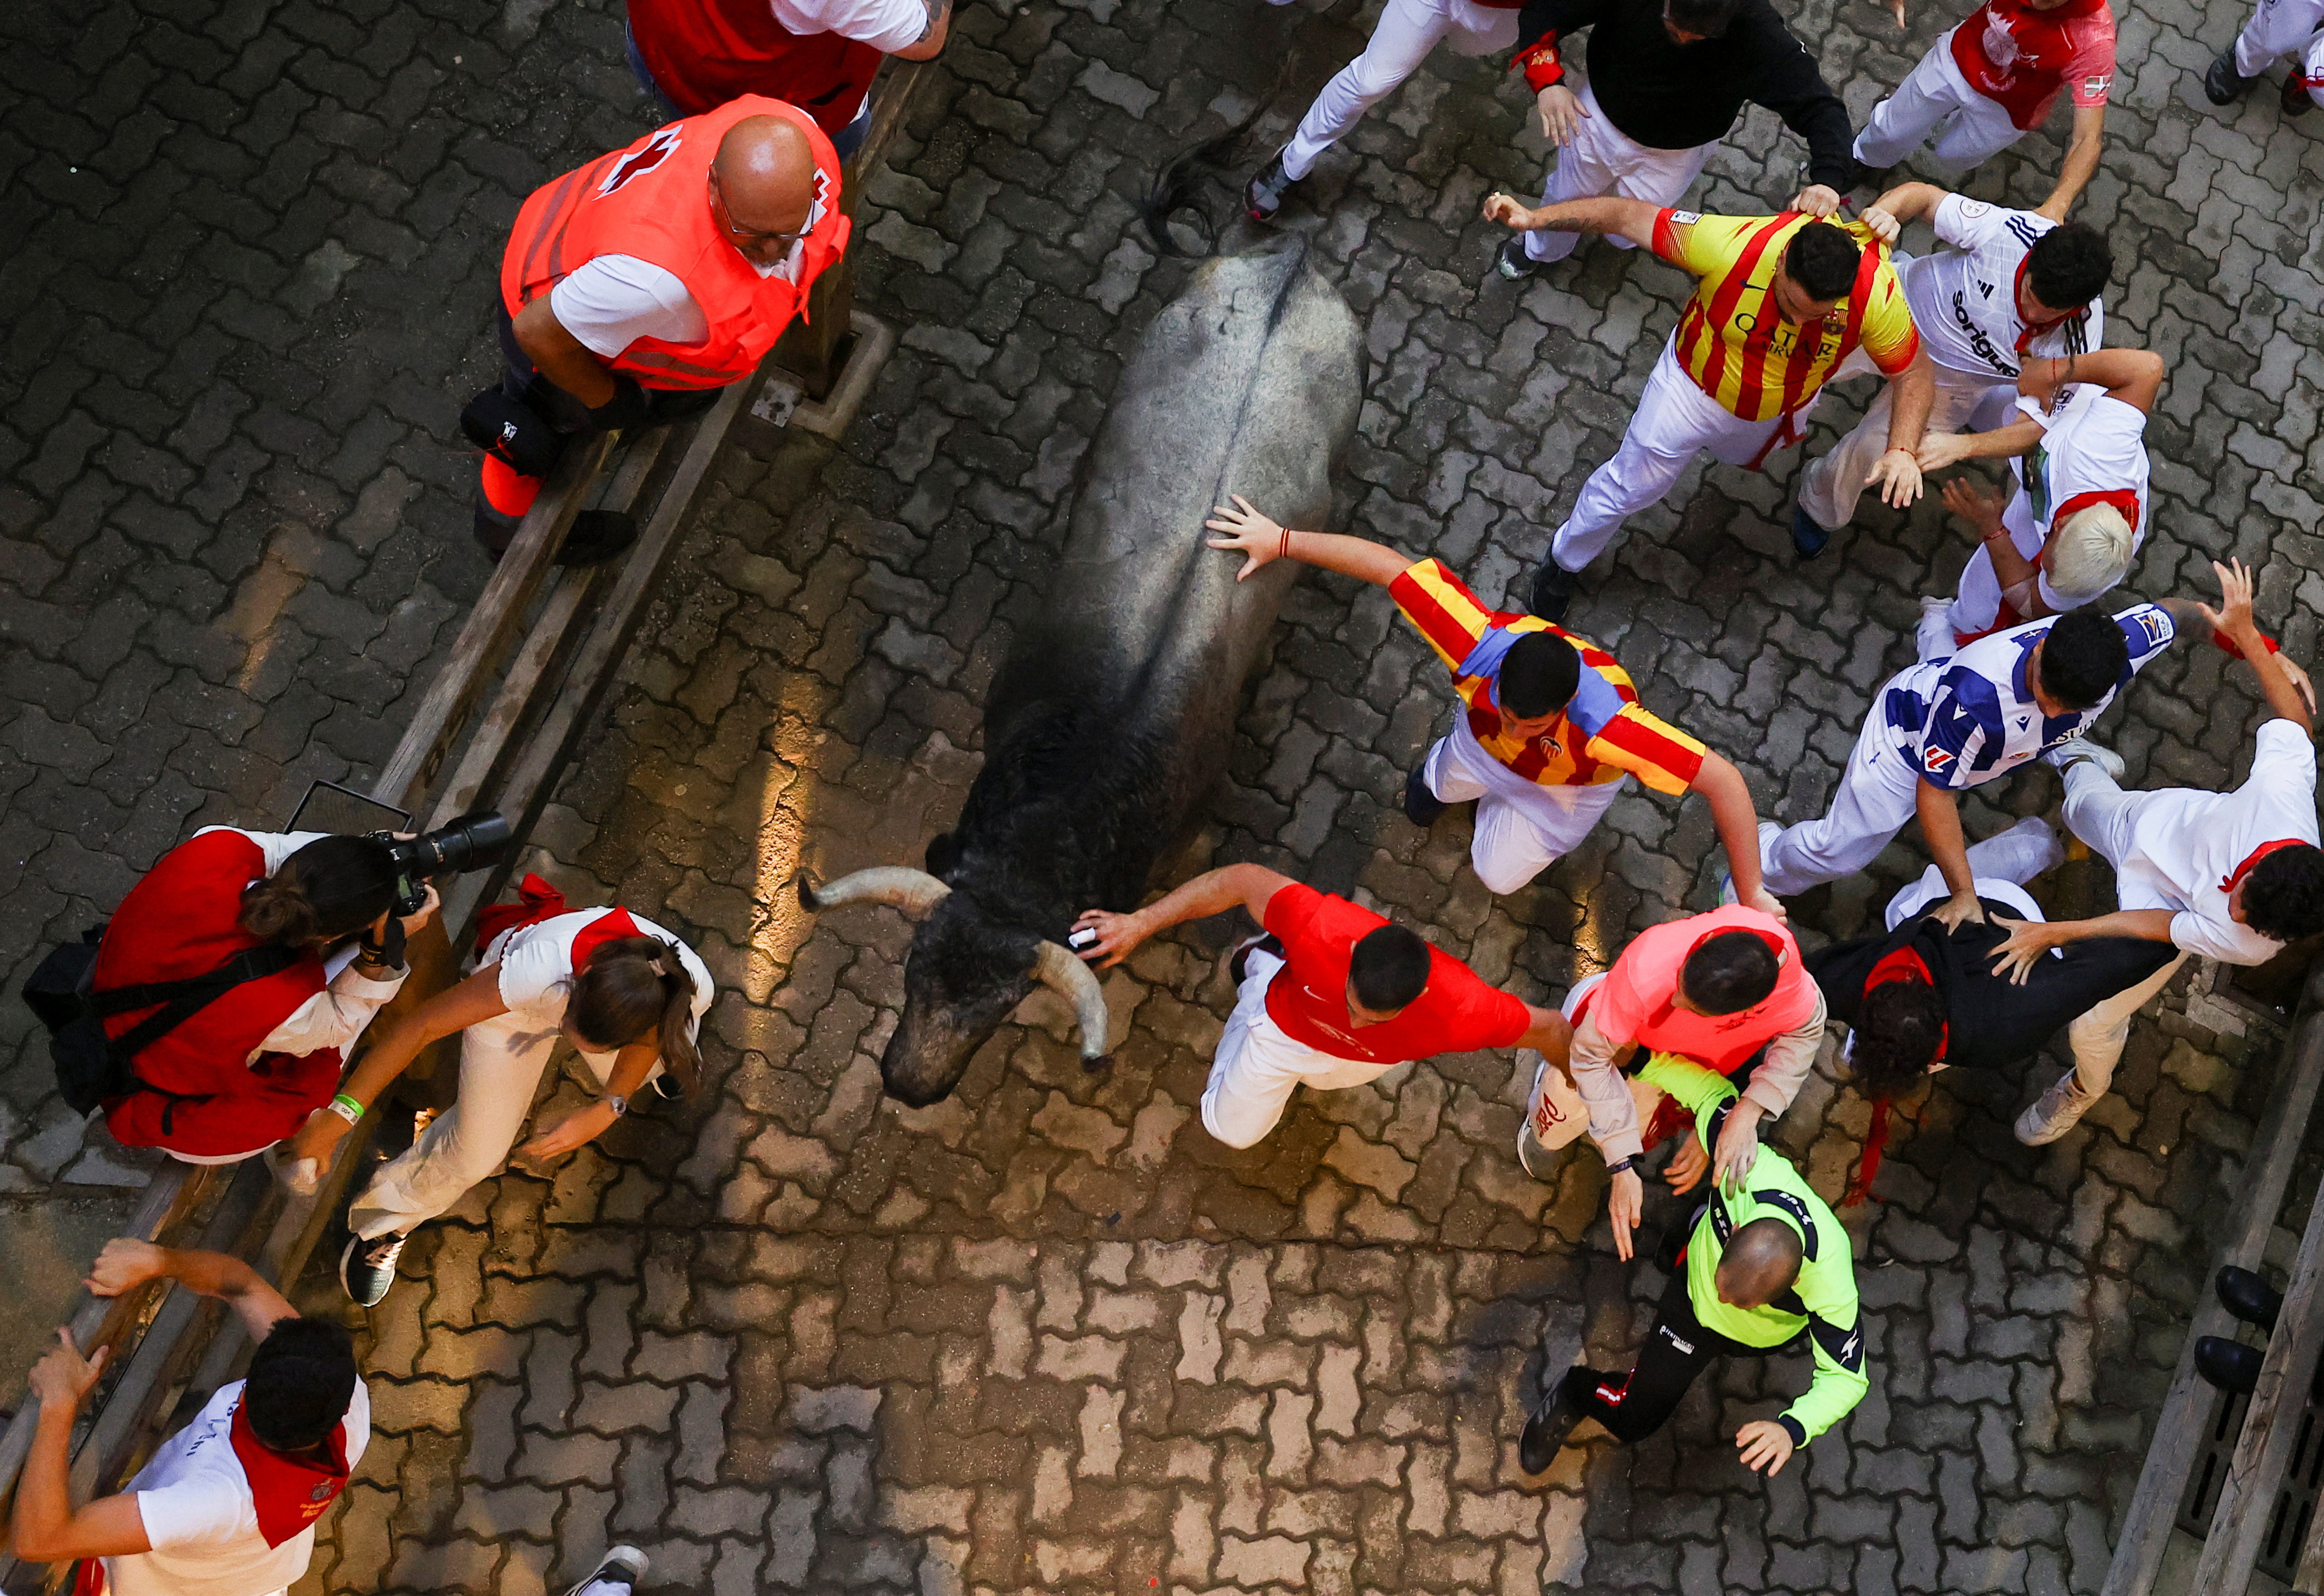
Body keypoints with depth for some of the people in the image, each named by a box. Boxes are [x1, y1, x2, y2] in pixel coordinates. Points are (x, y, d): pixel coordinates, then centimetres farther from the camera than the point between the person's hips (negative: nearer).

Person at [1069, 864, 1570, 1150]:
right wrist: (1139, 924, -30)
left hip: (1365, 1060, 2)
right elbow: (1242, 879, -33)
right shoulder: (1321, 929, -50)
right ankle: (1264, 969, 37)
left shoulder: (1463, 1010, -47)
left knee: (1319, 1074, 37)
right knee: (1231, 1128, 26)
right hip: (1286, 1025, -2)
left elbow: (1547, 1029, -27)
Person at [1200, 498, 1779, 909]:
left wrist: (1750, 895, -46)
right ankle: (1441, 772, 59)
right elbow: (1390, 565, -39)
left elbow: (1723, 780, -48)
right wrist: (1281, 541, -34)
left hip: (1571, 785, -2)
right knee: (1424, 801, 25)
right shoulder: (1481, 645, -47)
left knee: (1498, 874, 12)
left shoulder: (1606, 723, -52)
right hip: (1483, 743, 2)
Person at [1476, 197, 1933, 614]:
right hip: (1695, 386, -1)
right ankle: (1564, 563, 42)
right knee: (1631, 484, 16)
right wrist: (1535, 217, -40)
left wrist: (1902, 451, -35)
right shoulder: (1734, 247, -42)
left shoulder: (1878, 295, -36)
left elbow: (1914, 373, -19)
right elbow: (1631, 216, -32)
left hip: (1781, 411, 1)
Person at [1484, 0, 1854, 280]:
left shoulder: (1760, 35, -37)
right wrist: (1546, 80, -37)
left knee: (1626, 234, 17)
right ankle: (1540, 251, 61)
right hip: (1599, 115, 1)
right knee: (1565, 197, 24)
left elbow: (1821, 107, -33)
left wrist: (1827, 180, -51)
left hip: (1673, 154, -1)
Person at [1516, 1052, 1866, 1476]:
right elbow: (1710, 1087, -29)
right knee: (1632, 1421, 6)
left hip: (1760, 1340, 0)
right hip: (1692, 1290, 0)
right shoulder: (1747, 1169, -44)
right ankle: (1575, 1395, 36)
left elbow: (1846, 1377, -28)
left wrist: (1793, 1429, -45)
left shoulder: (1832, 1292, -44)